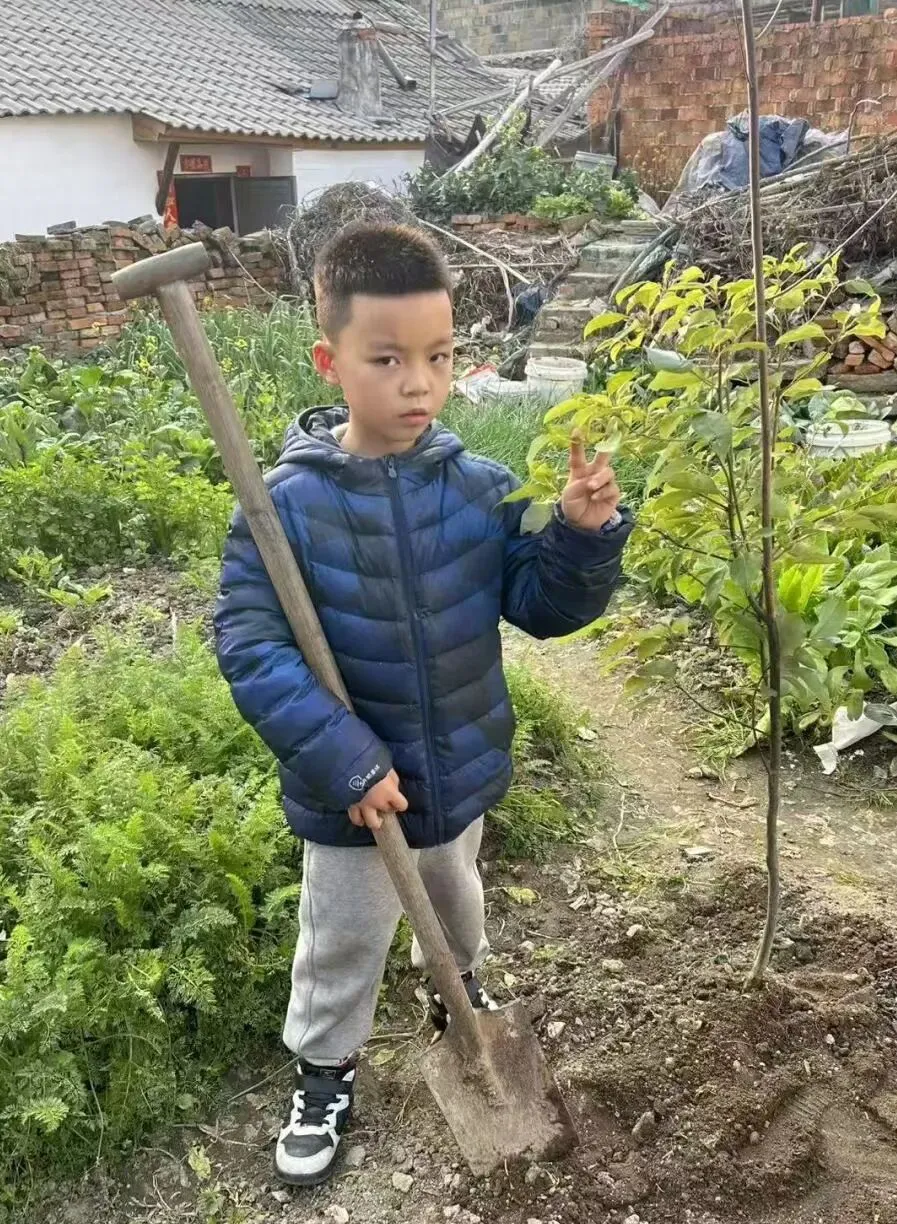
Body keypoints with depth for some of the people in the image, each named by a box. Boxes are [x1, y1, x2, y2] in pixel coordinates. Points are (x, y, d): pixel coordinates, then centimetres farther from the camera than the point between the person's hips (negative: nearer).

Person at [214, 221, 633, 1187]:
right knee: (344, 946, 18)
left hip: (462, 771, 4)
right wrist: (342, 759, -28)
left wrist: (583, 534, -27)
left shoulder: (480, 488, -12)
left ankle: (459, 989, 63)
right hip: (351, 794, -3)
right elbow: (247, 643, -22)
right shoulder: (287, 503, -21)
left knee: (455, 899, 31)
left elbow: (542, 606, -7)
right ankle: (323, 1073, 46)